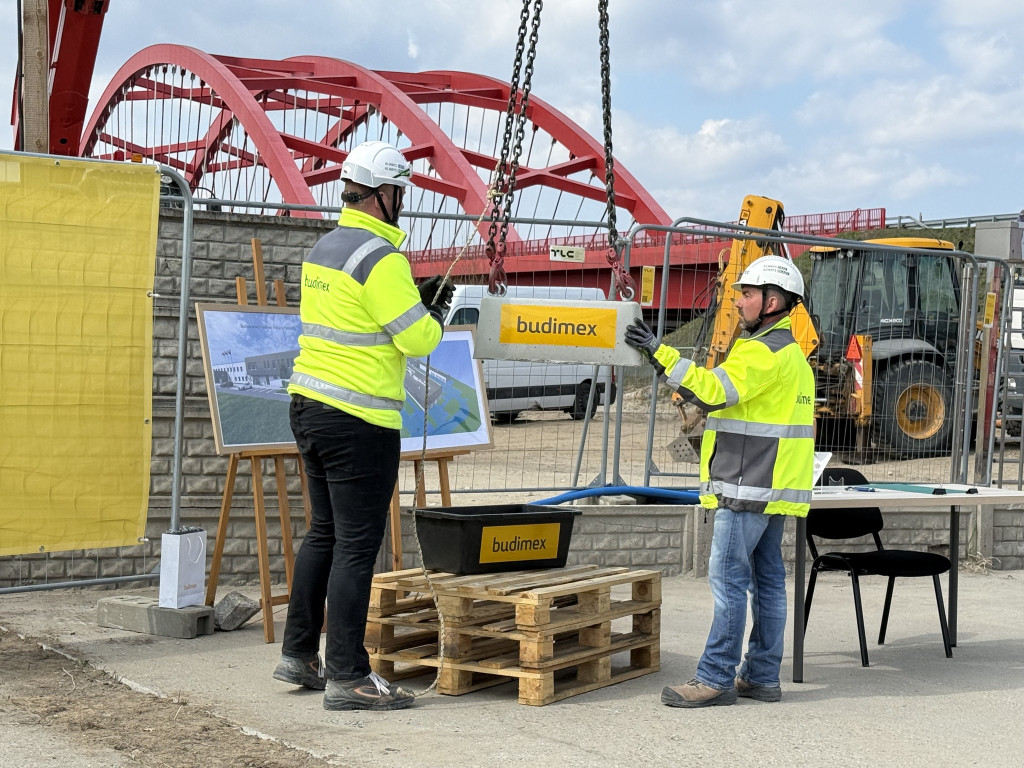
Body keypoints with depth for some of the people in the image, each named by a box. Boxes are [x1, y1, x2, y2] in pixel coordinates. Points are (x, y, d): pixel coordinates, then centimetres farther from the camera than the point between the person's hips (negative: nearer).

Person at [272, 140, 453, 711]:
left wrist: (413, 298, 17)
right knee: (357, 545, -4)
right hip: (359, 420, -9)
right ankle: (347, 676, 0)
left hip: (310, 405, 9)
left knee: (324, 532, 18)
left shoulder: (324, 248, 14)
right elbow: (417, 339, -15)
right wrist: (438, 313, 5)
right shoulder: (380, 257, -15)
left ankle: (299, 654, 24)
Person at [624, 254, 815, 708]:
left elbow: (711, 392, -25)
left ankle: (716, 679, -6)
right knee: (767, 580, 10)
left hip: (748, 488, -11)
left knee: (728, 578, -8)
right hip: (773, 488, 11)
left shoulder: (763, 352, -15)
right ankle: (762, 676, 15)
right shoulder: (792, 353, 20)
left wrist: (659, 354, -24)